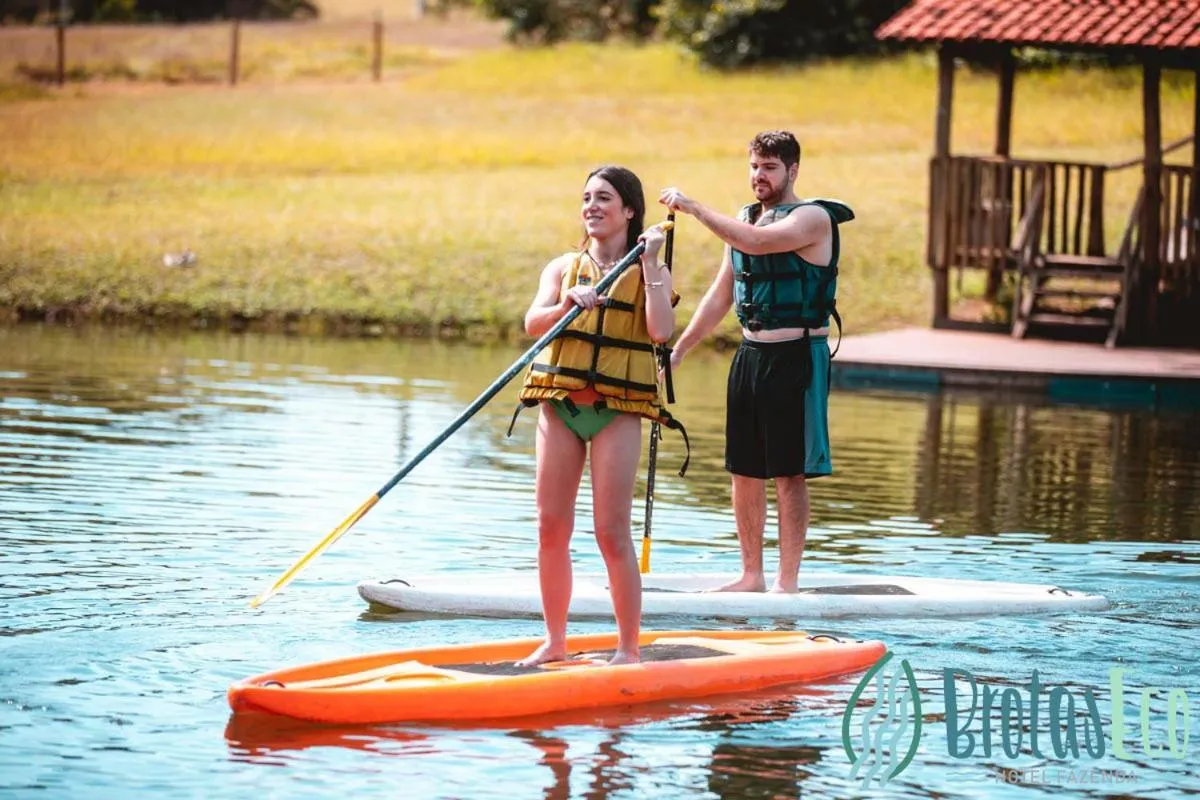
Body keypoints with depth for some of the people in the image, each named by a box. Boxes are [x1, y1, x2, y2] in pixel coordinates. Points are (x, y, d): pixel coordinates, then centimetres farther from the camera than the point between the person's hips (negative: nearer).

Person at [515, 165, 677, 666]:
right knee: (551, 528, 3)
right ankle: (554, 642, 15)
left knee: (612, 532, -7)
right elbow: (533, 324, -3)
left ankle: (628, 649, 1)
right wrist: (568, 303, -22)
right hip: (560, 403, 3)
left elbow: (661, 330, -12)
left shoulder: (650, 273, 5)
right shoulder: (563, 268, 12)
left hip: (618, 409, -3)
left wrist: (649, 265, -9)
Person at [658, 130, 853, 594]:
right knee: (744, 469, 8)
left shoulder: (812, 219, -10)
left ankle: (788, 581, 0)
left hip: (795, 357, -7)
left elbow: (756, 242, -27)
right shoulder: (743, 220, 14)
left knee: (790, 472, -4)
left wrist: (692, 207, -23)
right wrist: (678, 349, 15)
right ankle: (751, 575, 16)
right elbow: (721, 295, 18)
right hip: (750, 355, 7)